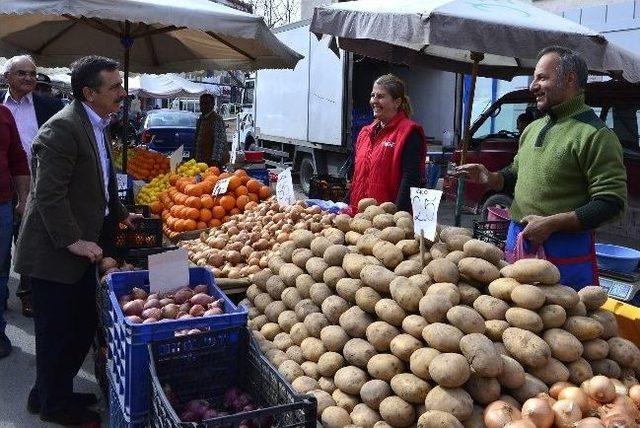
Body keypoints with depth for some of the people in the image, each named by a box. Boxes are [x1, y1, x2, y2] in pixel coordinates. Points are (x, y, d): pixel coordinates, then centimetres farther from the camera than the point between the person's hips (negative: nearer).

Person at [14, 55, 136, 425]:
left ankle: (54, 392, 36)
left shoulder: (96, 125, 11)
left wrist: (119, 214, 27)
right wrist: (73, 241, -23)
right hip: (54, 253, -9)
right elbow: (49, 194, -24)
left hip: (81, 247, 10)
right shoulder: (63, 128, -20)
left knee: (83, 327, 18)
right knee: (58, 333, 6)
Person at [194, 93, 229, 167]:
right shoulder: (200, 119, 12)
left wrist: (215, 160, -26)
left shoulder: (217, 119, -14)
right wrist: (197, 157, 19)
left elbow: (220, 141, -21)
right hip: (201, 160, 8)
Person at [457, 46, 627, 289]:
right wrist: (489, 178, 3)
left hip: (564, 250, -7)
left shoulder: (595, 135, -12)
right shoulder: (533, 128, 14)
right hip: (518, 240, 7)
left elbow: (611, 203, -17)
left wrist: (551, 223, -22)